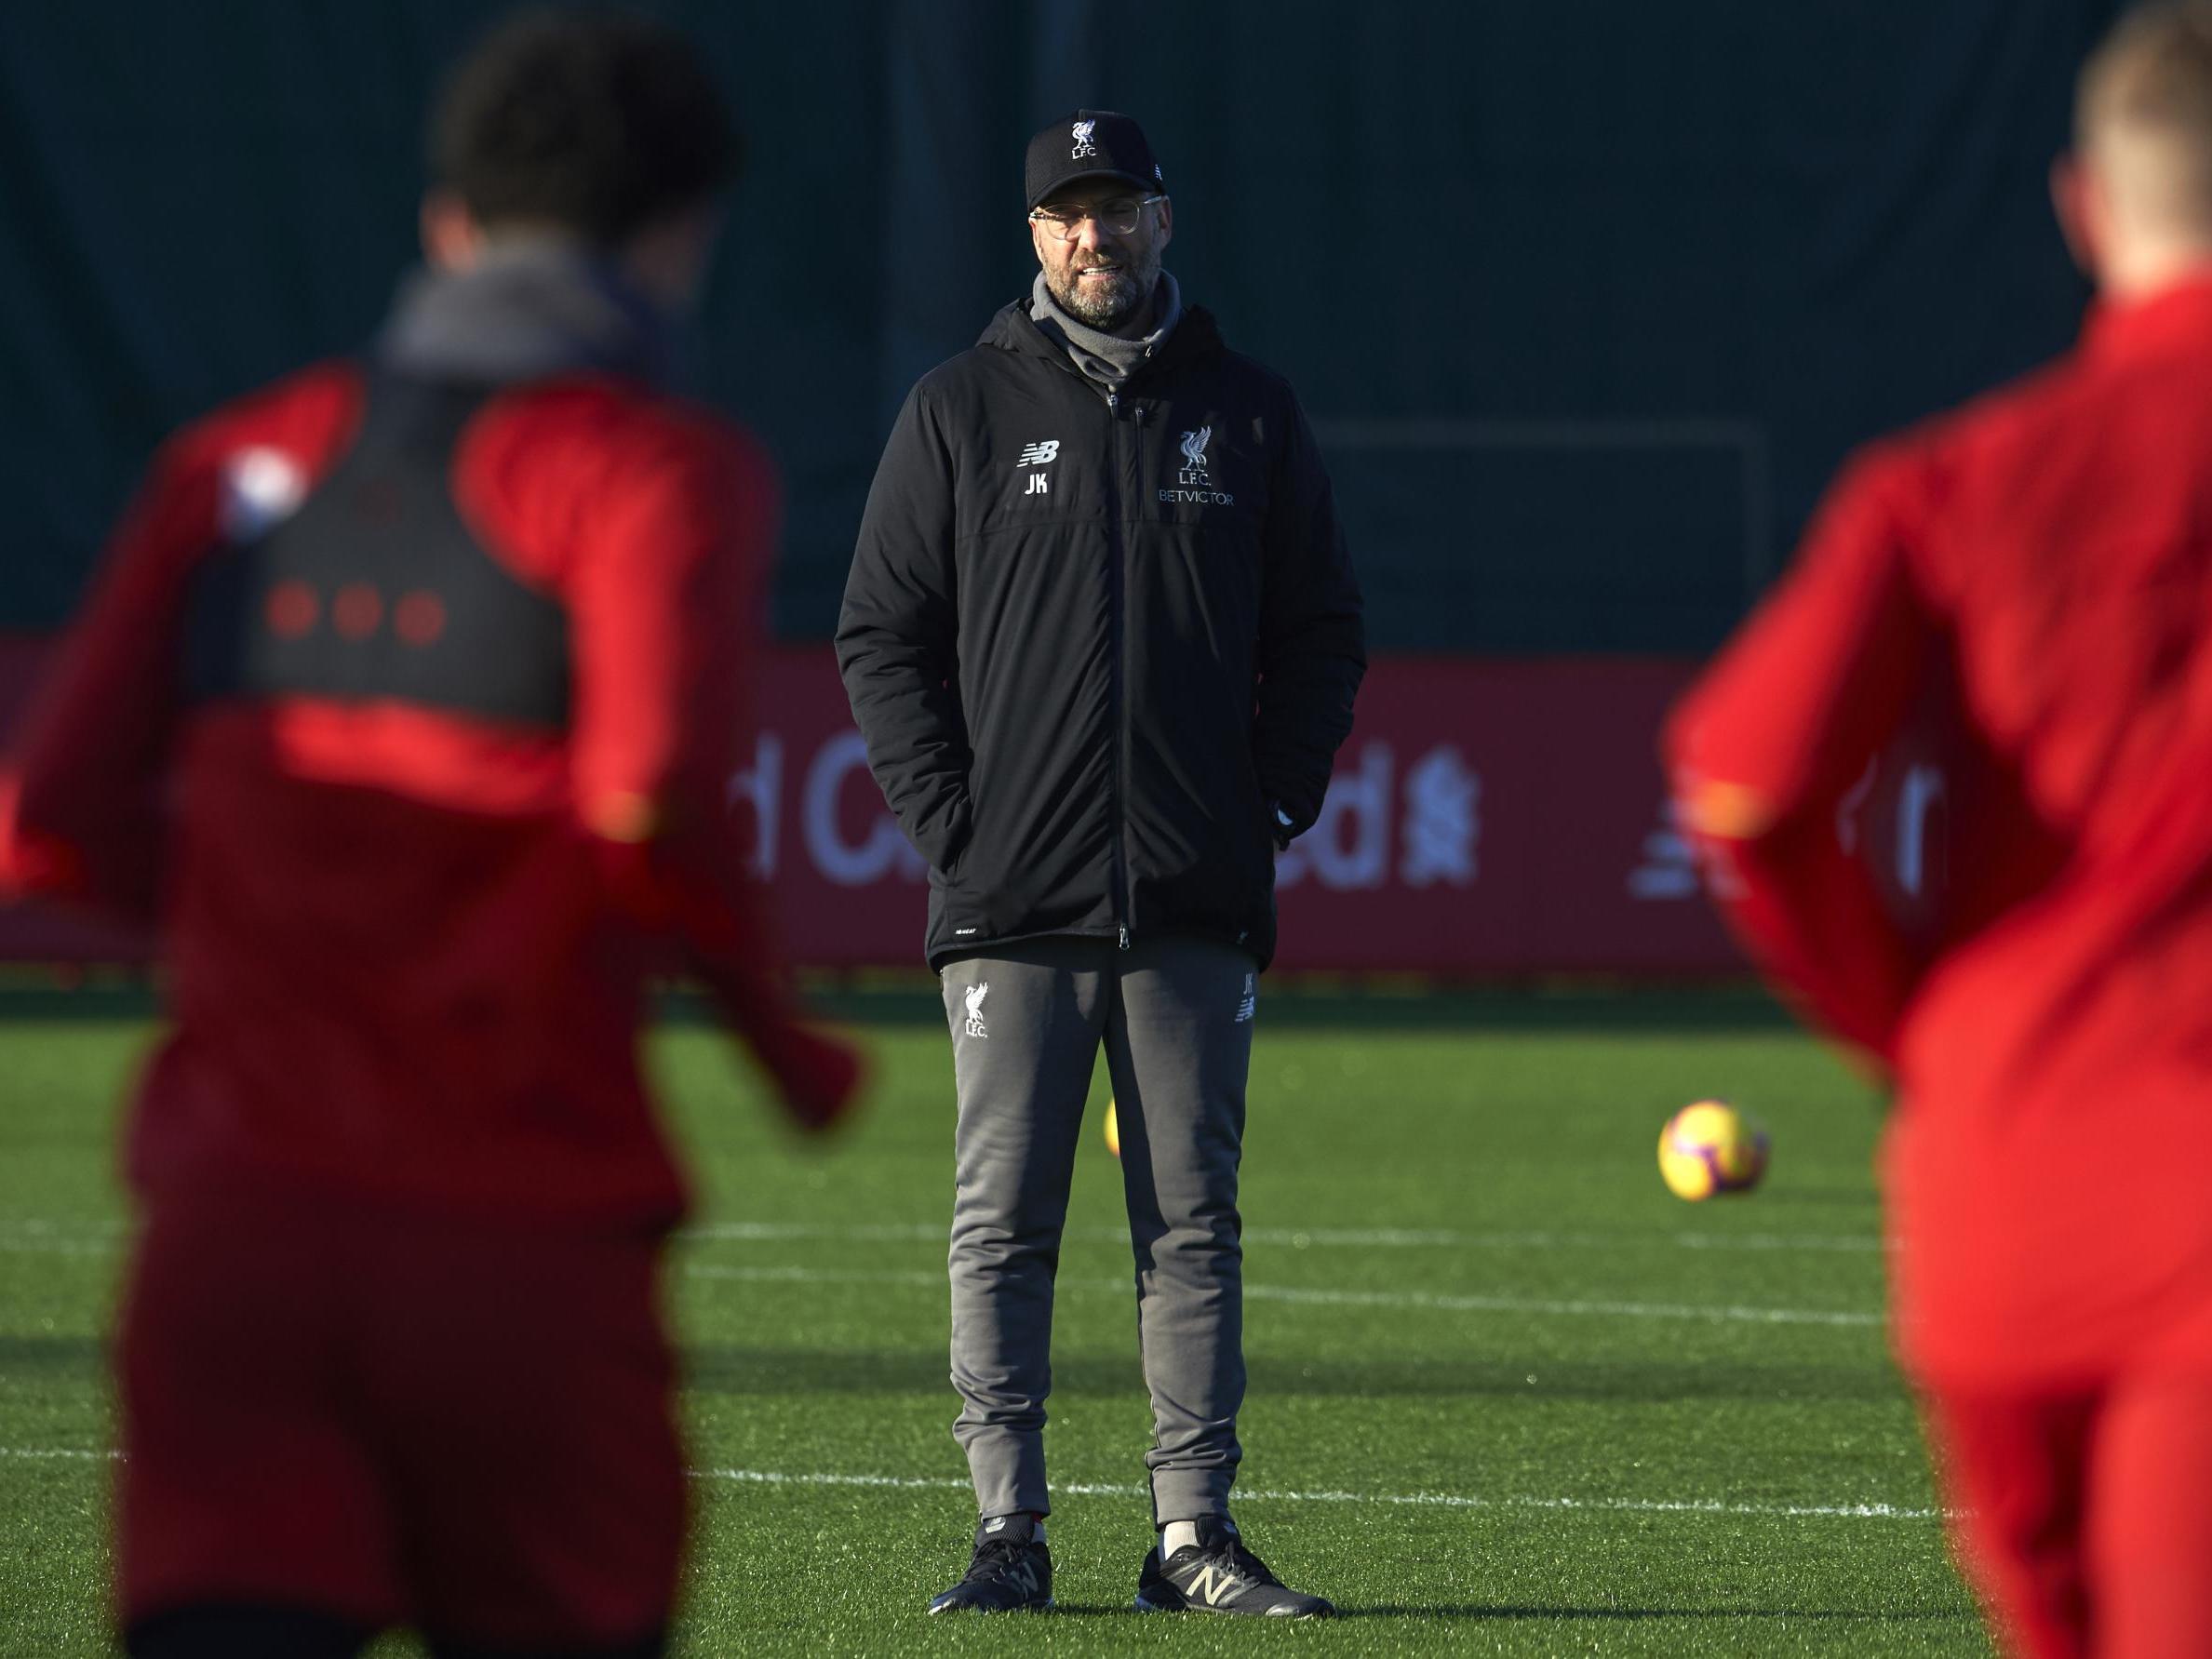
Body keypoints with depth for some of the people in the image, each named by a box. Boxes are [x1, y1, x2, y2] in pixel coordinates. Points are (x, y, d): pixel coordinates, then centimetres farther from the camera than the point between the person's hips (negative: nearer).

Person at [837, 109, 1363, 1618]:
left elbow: (1322, 631, 14)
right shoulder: (965, 411, 6)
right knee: (1002, 1223, -3)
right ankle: (1009, 1532, -1)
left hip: (1197, 903, 1)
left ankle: (1194, 1528, 4)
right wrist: (948, 814, -4)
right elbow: (883, 633, 6)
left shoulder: (1248, 414, 10)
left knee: (1194, 1223, 2)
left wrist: (1277, 802, 2)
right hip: (1013, 900, -1)